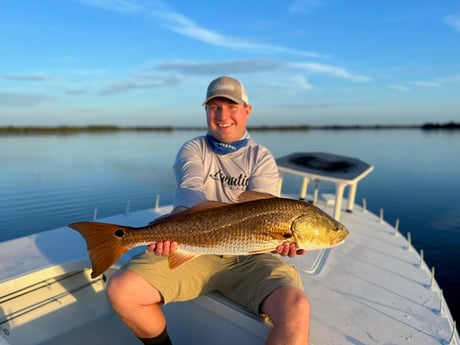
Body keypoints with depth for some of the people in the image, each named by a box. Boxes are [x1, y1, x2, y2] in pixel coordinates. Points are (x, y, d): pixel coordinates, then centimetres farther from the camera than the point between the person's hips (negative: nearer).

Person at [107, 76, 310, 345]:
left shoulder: (261, 157, 8)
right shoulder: (193, 149, 10)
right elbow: (190, 187, -12)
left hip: (249, 255, -1)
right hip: (192, 248, 2)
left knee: (296, 309, -28)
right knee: (120, 290, -17)